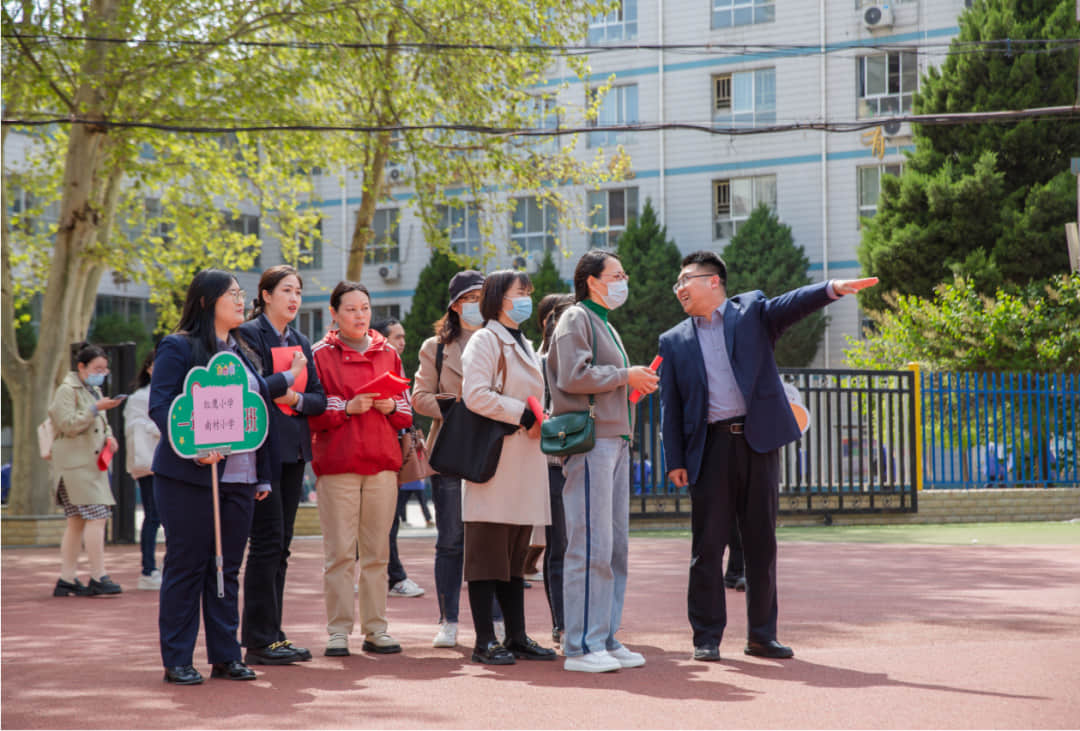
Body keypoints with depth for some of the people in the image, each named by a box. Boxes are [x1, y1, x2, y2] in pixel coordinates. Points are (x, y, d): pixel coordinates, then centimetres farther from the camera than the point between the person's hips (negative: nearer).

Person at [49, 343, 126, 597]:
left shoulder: (94, 391, 21)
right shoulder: (67, 390, -6)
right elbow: (69, 425, -15)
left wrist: (108, 436, 11)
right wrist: (96, 409, -20)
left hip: (91, 463, 9)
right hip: (75, 464, -9)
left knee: (77, 521, 7)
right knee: (97, 516, -15)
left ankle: (66, 579, 9)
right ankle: (98, 577, -14)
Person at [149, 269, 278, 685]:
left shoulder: (241, 353, 18)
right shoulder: (178, 348, -3)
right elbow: (159, 406, -12)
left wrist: (262, 475, 15)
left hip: (239, 479, 6)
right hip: (189, 478, -6)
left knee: (227, 568, 8)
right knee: (186, 567, -2)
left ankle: (225, 656, 14)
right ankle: (177, 662, 4)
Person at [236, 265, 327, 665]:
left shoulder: (301, 343, 18)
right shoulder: (249, 334, -3)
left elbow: (320, 399, 12)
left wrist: (297, 400, -7)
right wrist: (289, 378, -9)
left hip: (294, 449, 7)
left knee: (280, 545, 9)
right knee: (267, 541, -8)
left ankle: (272, 635, 13)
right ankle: (259, 640, -5)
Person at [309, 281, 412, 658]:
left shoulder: (388, 354, 15)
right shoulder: (320, 355, 4)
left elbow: (406, 411, 16)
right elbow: (310, 412, -1)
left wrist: (391, 407, -5)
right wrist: (347, 408, -14)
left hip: (382, 461, 3)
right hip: (337, 463, -3)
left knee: (377, 551, 4)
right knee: (339, 552, -5)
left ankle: (376, 629, 9)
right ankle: (339, 631, -1)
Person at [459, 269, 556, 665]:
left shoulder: (524, 346, 22)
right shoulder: (485, 340, -5)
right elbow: (476, 395, -18)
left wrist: (541, 419, 9)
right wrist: (523, 415, -16)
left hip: (524, 462, 9)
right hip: (494, 458, -9)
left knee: (515, 555, 11)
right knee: (488, 554, -6)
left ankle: (517, 637, 14)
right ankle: (485, 641, -4)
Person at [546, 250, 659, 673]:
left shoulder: (604, 325, 25)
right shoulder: (576, 320, -5)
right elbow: (573, 376, -18)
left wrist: (633, 387, 13)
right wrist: (625, 376, -10)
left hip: (615, 441, 10)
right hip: (589, 442, -10)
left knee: (616, 547, 9)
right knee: (591, 547, -11)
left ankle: (606, 640, 15)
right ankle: (581, 647, -9)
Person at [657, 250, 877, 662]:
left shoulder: (752, 311, 9)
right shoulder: (674, 341, 13)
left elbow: (792, 305, -9)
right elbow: (670, 406, 9)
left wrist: (832, 288, -28)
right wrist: (675, 460, 0)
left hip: (758, 441, -1)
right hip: (710, 446, 1)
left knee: (761, 542, 4)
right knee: (707, 545, 0)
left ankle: (761, 635, 12)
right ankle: (706, 638, 8)